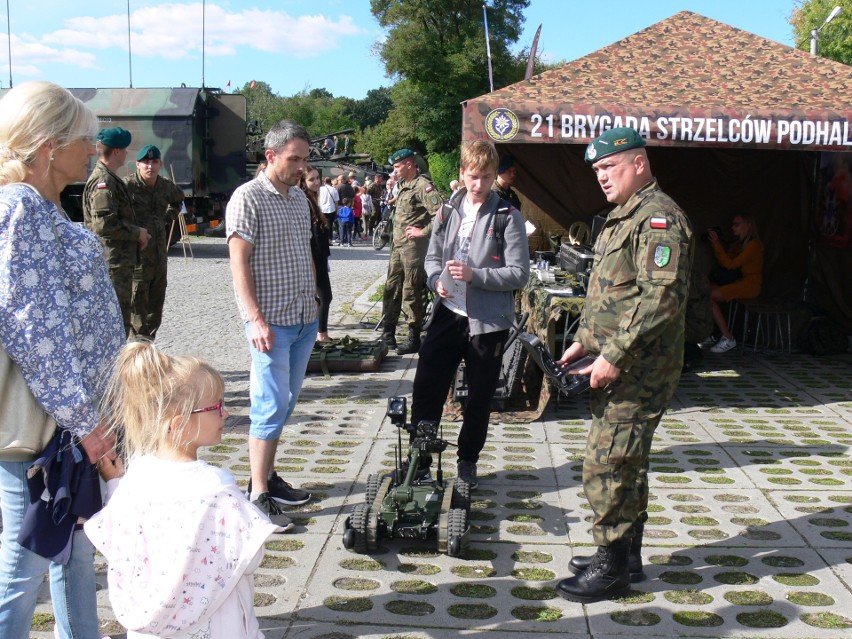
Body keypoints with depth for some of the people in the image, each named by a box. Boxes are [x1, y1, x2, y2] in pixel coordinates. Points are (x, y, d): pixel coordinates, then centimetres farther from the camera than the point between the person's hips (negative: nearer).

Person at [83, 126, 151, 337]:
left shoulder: (111, 180, 18)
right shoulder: (103, 181, -15)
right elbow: (104, 225, -24)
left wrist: (138, 233, 11)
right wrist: (138, 232, -12)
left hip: (120, 262, 11)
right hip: (113, 264, -11)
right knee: (118, 320, -8)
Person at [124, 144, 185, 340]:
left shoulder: (166, 186, 9)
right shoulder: (128, 185, -12)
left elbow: (178, 199, 32)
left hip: (160, 256, 7)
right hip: (136, 256, -7)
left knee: (156, 304, 13)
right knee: (137, 306, -4)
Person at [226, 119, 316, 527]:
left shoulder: (299, 197, 13)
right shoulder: (248, 198, -9)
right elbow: (239, 263, -13)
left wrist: (314, 302, 15)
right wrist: (256, 319, -19)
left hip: (304, 319, 7)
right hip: (271, 322, -7)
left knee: (284, 403, 13)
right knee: (271, 406, -6)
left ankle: (268, 476, 24)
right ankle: (258, 494, 2)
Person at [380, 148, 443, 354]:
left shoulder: (423, 186, -13)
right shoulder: (401, 185, 15)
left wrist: (423, 231, -19)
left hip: (414, 246, -9)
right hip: (398, 246, 9)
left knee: (412, 293, -4)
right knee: (391, 288, 13)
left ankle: (414, 339, 4)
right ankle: (388, 332, 23)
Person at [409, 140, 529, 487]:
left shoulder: (508, 217, -7)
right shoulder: (448, 211, 7)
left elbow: (519, 273, -10)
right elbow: (432, 257, 15)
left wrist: (474, 275, -22)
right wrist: (437, 280, -7)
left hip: (488, 319, -3)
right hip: (447, 312, 3)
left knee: (479, 397, 10)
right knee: (426, 387, 3)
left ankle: (468, 460, 28)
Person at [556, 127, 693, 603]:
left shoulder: (658, 217, -16)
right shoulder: (624, 217, 17)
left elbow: (662, 297, -26)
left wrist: (614, 356, -24)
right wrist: (585, 340, 16)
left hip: (638, 368, -11)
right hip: (622, 364, 11)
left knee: (608, 465, -6)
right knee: (626, 462, 17)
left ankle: (613, 567, 5)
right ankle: (627, 555, 29)